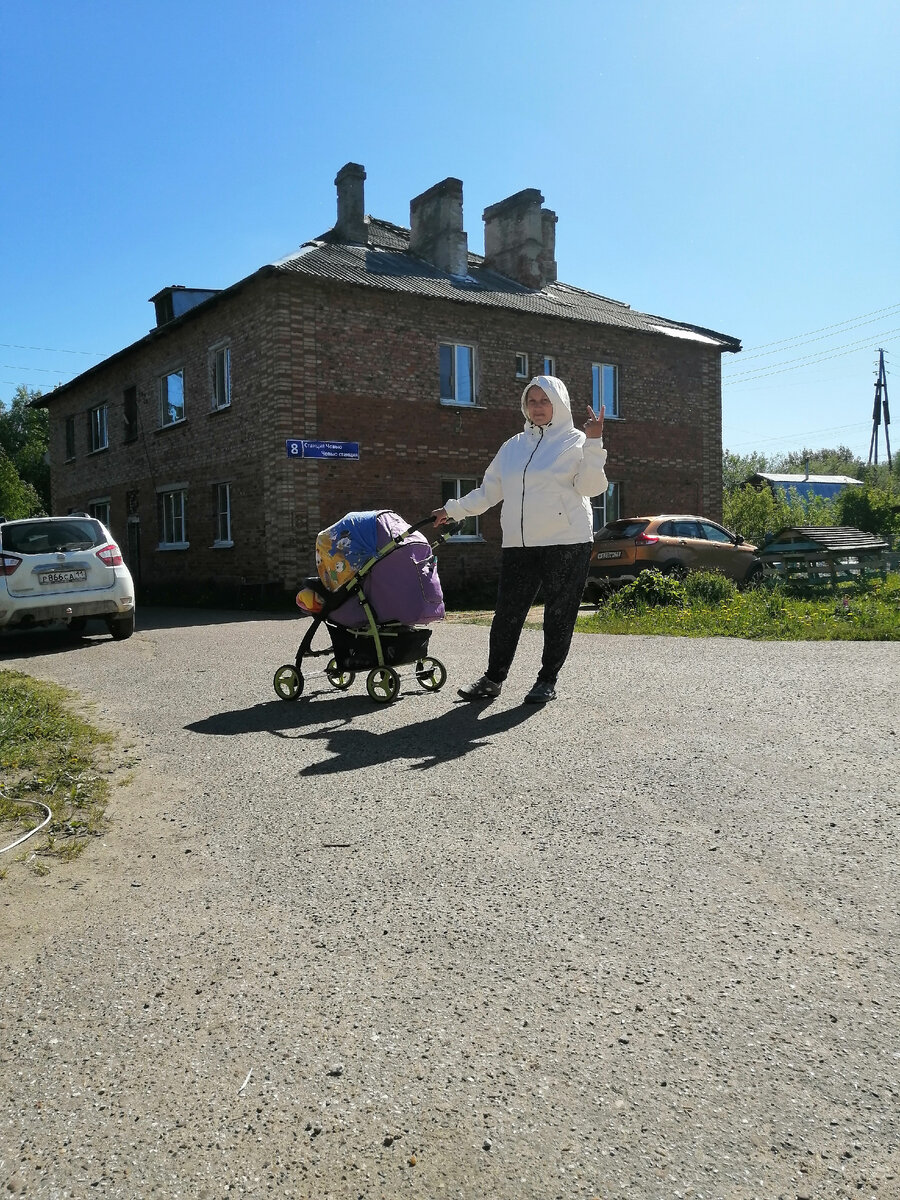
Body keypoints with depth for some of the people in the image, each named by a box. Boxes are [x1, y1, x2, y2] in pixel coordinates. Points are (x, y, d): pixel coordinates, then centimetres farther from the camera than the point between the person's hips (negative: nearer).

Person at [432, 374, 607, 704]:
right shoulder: (513, 447, 16)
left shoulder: (575, 442, 3)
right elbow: (488, 491, 22)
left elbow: (590, 486, -10)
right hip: (518, 544, 4)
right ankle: (493, 678, 13)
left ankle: (548, 680, 14)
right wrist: (453, 510, 20)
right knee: (507, 613, 2)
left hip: (567, 542, -4)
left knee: (559, 614, 2)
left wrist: (593, 442, -18)